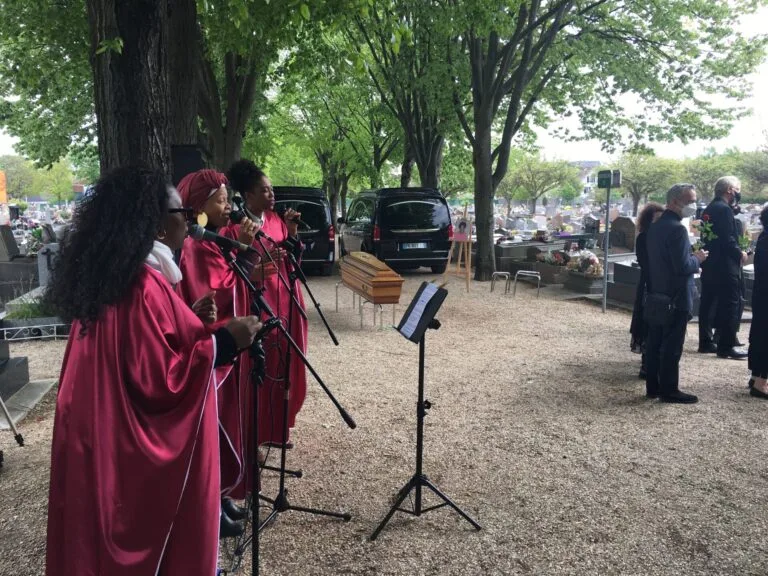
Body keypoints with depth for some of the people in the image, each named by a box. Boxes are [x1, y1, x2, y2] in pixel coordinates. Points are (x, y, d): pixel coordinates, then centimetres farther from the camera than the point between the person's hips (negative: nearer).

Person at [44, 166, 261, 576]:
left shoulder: (108, 275, 5)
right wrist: (222, 342, -20)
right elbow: (160, 379, -26)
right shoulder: (143, 285, -25)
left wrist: (190, 322, 12)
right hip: (137, 448, -9)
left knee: (106, 541, 22)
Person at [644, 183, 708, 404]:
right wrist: (697, 258, -5)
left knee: (655, 343, 13)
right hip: (676, 297, -9)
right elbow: (683, 266, -23)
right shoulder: (677, 229, -20)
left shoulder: (655, 226, 9)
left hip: (657, 294, 9)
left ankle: (653, 386, 22)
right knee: (672, 346, 0)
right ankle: (669, 390, 9)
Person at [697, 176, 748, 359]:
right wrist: (740, 254, -6)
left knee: (707, 304, 12)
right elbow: (728, 239, -20)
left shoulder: (708, 209, 14)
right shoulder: (724, 209, -14)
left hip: (709, 266, 9)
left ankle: (705, 342, 19)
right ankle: (727, 346, -2)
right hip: (725, 266, -9)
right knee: (730, 305, -4)